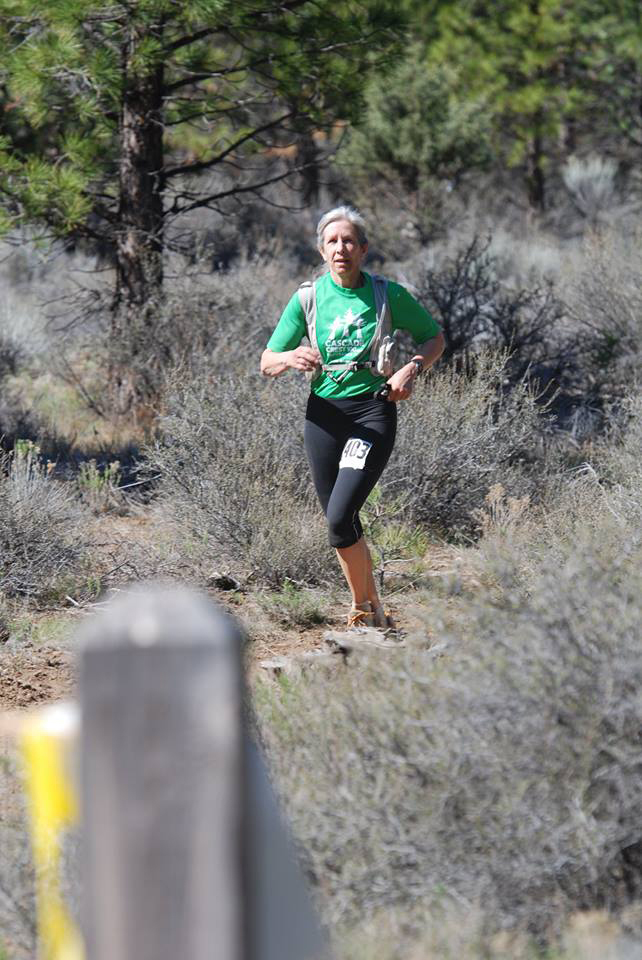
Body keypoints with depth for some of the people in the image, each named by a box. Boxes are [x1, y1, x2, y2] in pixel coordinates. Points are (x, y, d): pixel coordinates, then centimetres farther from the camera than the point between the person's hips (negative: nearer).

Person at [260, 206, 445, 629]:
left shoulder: (388, 295, -1)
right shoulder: (308, 298, 3)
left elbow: (435, 338, 11)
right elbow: (267, 363, 6)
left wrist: (411, 370, -8)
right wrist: (290, 358, -18)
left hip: (374, 410, -4)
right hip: (325, 414, 4)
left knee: (340, 517, -17)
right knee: (340, 521, 7)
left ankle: (364, 607, 0)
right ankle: (375, 611, 24)